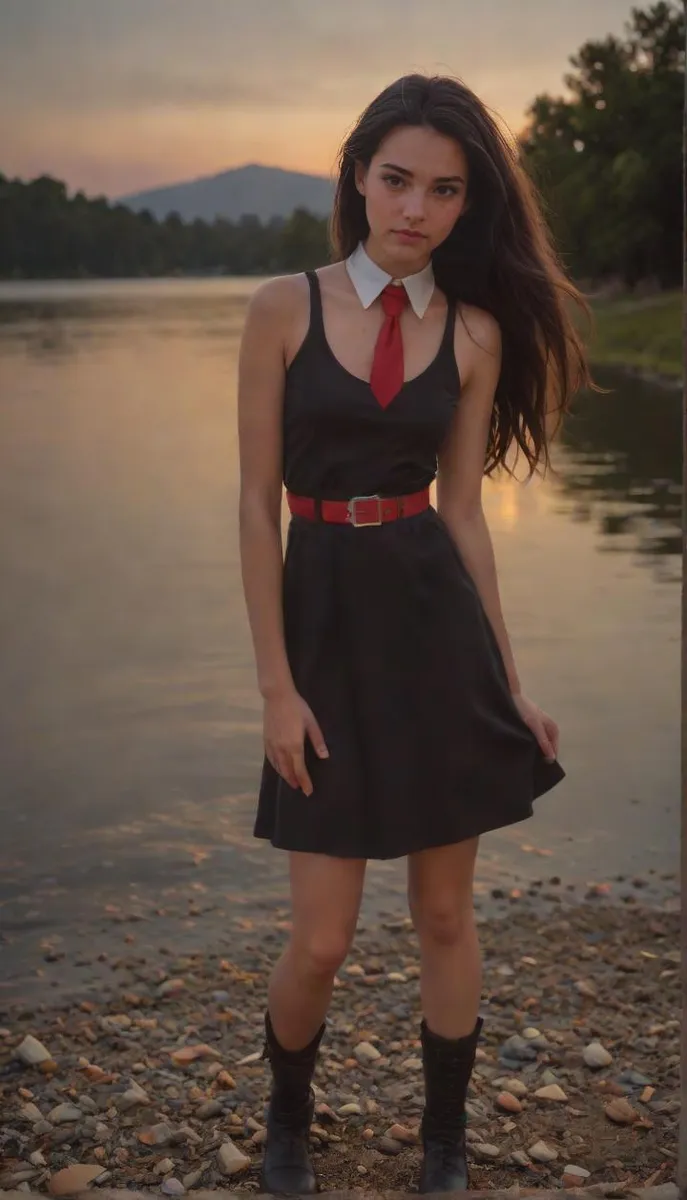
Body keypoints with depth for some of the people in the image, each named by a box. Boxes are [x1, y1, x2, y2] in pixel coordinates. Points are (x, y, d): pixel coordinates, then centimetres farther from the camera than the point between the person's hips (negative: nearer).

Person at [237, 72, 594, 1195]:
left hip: (438, 621, 2)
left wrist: (509, 679, 7)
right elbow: (258, 503, -5)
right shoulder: (284, 308, -4)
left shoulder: (476, 332, 3)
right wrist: (277, 687, -8)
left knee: (445, 913, 10)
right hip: (325, 618, -2)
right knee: (321, 940, 3)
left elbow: (463, 511, 7)